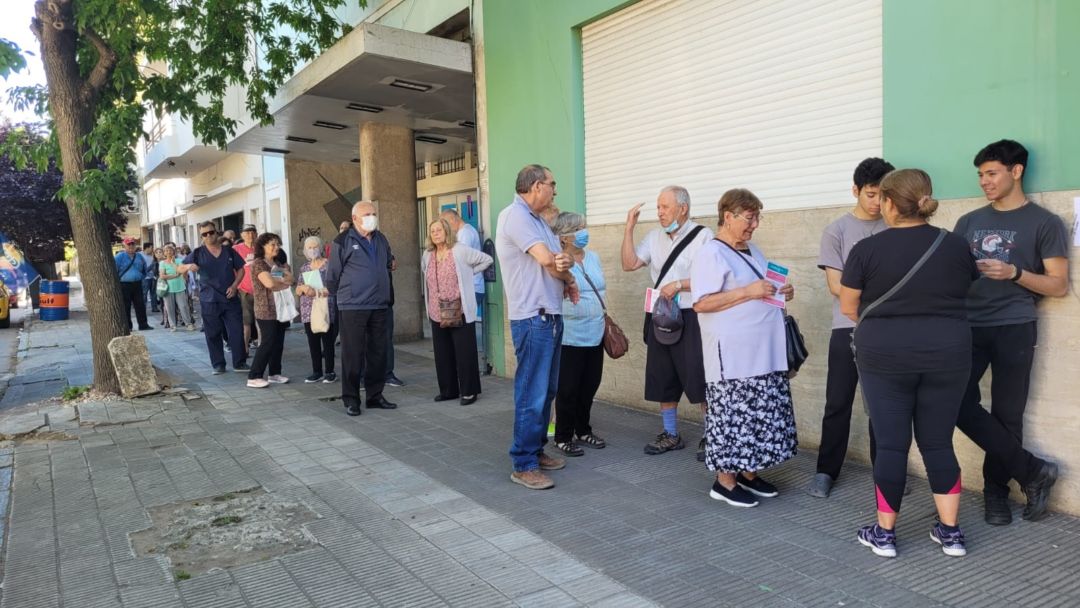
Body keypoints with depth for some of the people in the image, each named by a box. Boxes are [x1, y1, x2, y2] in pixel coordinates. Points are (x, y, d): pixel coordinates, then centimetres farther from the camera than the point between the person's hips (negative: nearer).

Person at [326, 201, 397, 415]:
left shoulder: (381, 240, 13)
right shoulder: (343, 241, -5)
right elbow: (333, 274, -2)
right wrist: (341, 295, 7)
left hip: (379, 307, 6)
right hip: (352, 308, -5)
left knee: (378, 353, 9)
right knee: (353, 355, -1)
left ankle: (375, 395, 20)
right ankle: (351, 399, 9)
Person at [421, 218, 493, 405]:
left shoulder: (460, 251, -7)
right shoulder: (427, 255, 10)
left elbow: (487, 259, -2)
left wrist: (468, 274, -1)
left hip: (460, 313, -6)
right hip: (437, 314, 6)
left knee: (464, 353, -2)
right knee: (442, 354, 9)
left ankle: (469, 391, 6)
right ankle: (448, 390, 20)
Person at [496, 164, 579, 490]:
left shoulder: (538, 220, 17)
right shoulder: (515, 216, -13)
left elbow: (558, 261, 16)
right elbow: (546, 259, -21)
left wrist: (567, 277, -8)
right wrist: (566, 264, 1)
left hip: (551, 315, 10)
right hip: (533, 318, -10)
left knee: (546, 390, 15)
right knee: (532, 394, -6)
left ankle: (537, 449, 27)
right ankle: (523, 465, 2)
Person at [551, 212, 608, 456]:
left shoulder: (594, 257, 10)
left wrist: (604, 320, 20)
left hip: (595, 335, 7)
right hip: (570, 337, -7)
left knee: (589, 387, 14)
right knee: (568, 389, 2)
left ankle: (583, 431, 30)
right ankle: (563, 437, 15)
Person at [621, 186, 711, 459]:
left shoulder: (701, 236, -9)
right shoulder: (654, 237, 9)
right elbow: (629, 264, 2)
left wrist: (679, 285, -17)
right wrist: (629, 228, -2)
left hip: (691, 318, -6)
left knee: (700, 379, -2)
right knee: (663, 379, 13)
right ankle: (671, 435, 26)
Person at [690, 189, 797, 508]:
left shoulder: (752, 250, 17)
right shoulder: (711, 254, -10)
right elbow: (701, 303, -19)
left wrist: (781, 293, 7)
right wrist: (748, 292, -21)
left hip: (764, 352, 9)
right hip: (732, 355, -8)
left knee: (761, 414, 11)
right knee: (733, 414, -2)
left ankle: (749, 473, 24)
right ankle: (724, 480, 10)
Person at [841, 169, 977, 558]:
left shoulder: (867, 249, -8)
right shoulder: (955, 245, 2)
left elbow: (848, 308, -1)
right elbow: (966, 294, 16)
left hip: (885, 355, -3)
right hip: (947, 354, 3)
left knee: (891, 444, 5)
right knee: (938, 442, 13)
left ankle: (884, 533, 14)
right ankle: (950, 532, 19)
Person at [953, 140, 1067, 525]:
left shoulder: (1044, 223, 2)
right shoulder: (968, 222, 15)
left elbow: (1059, 286, -1)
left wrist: (1014, 273, -17)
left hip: (1014, 329, -4)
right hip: (970, 327, 4)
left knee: (1005, 415, 2)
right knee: (960, 404, -8)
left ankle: (996, 491, 18)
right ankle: (1033, 471, 8)